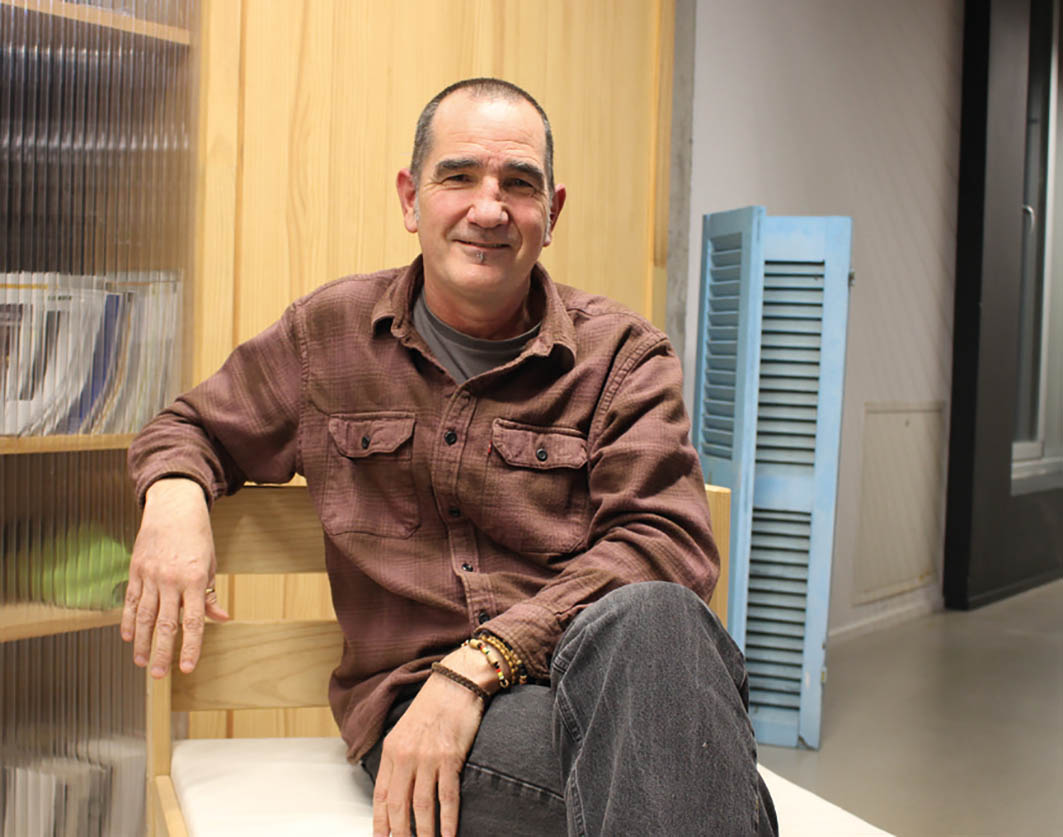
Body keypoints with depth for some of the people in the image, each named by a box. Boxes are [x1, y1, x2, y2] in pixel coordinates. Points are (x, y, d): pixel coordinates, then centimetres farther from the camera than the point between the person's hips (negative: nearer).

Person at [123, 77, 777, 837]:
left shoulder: (623, 355, 4)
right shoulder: (330, 334, 11)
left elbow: (666, 542, -8)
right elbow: (193, 429, 26)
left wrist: (480, 661, -19)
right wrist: (175, 494, -1)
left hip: (608, 669, 2)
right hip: (411, 692, -2)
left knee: (648, 616, -36)